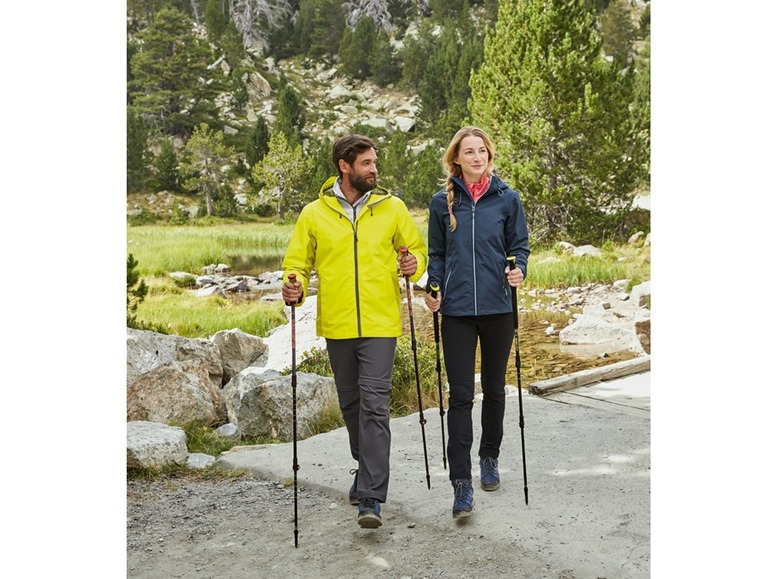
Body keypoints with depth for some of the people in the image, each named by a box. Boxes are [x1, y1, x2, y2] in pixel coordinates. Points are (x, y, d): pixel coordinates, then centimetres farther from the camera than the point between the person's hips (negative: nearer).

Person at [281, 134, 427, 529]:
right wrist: (294, 287, -12)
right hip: (337, 325, 2)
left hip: (380, 323, -2)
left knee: (374, 406, -10)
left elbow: (418, 249, 13)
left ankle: (371, 498, -8)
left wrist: (414, 266, -10)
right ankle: (367, 469, 38)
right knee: (351, 403, 15)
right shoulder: (314, 214, 3)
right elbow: (297, 262, 8)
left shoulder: (392, 207, 4)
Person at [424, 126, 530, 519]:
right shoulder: (442, 202, 5)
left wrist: (519, 270, -13)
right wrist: (433, 289, -4)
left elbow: (520, 245, 7)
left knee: (494, 388, 15)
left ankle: (490, 458, 35)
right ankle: (461, 482, -4)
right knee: (460, 394, -6)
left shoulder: (507, 199, 3)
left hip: (498, 308, 1)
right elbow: (437, 254, 11)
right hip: (457, 310, -1)